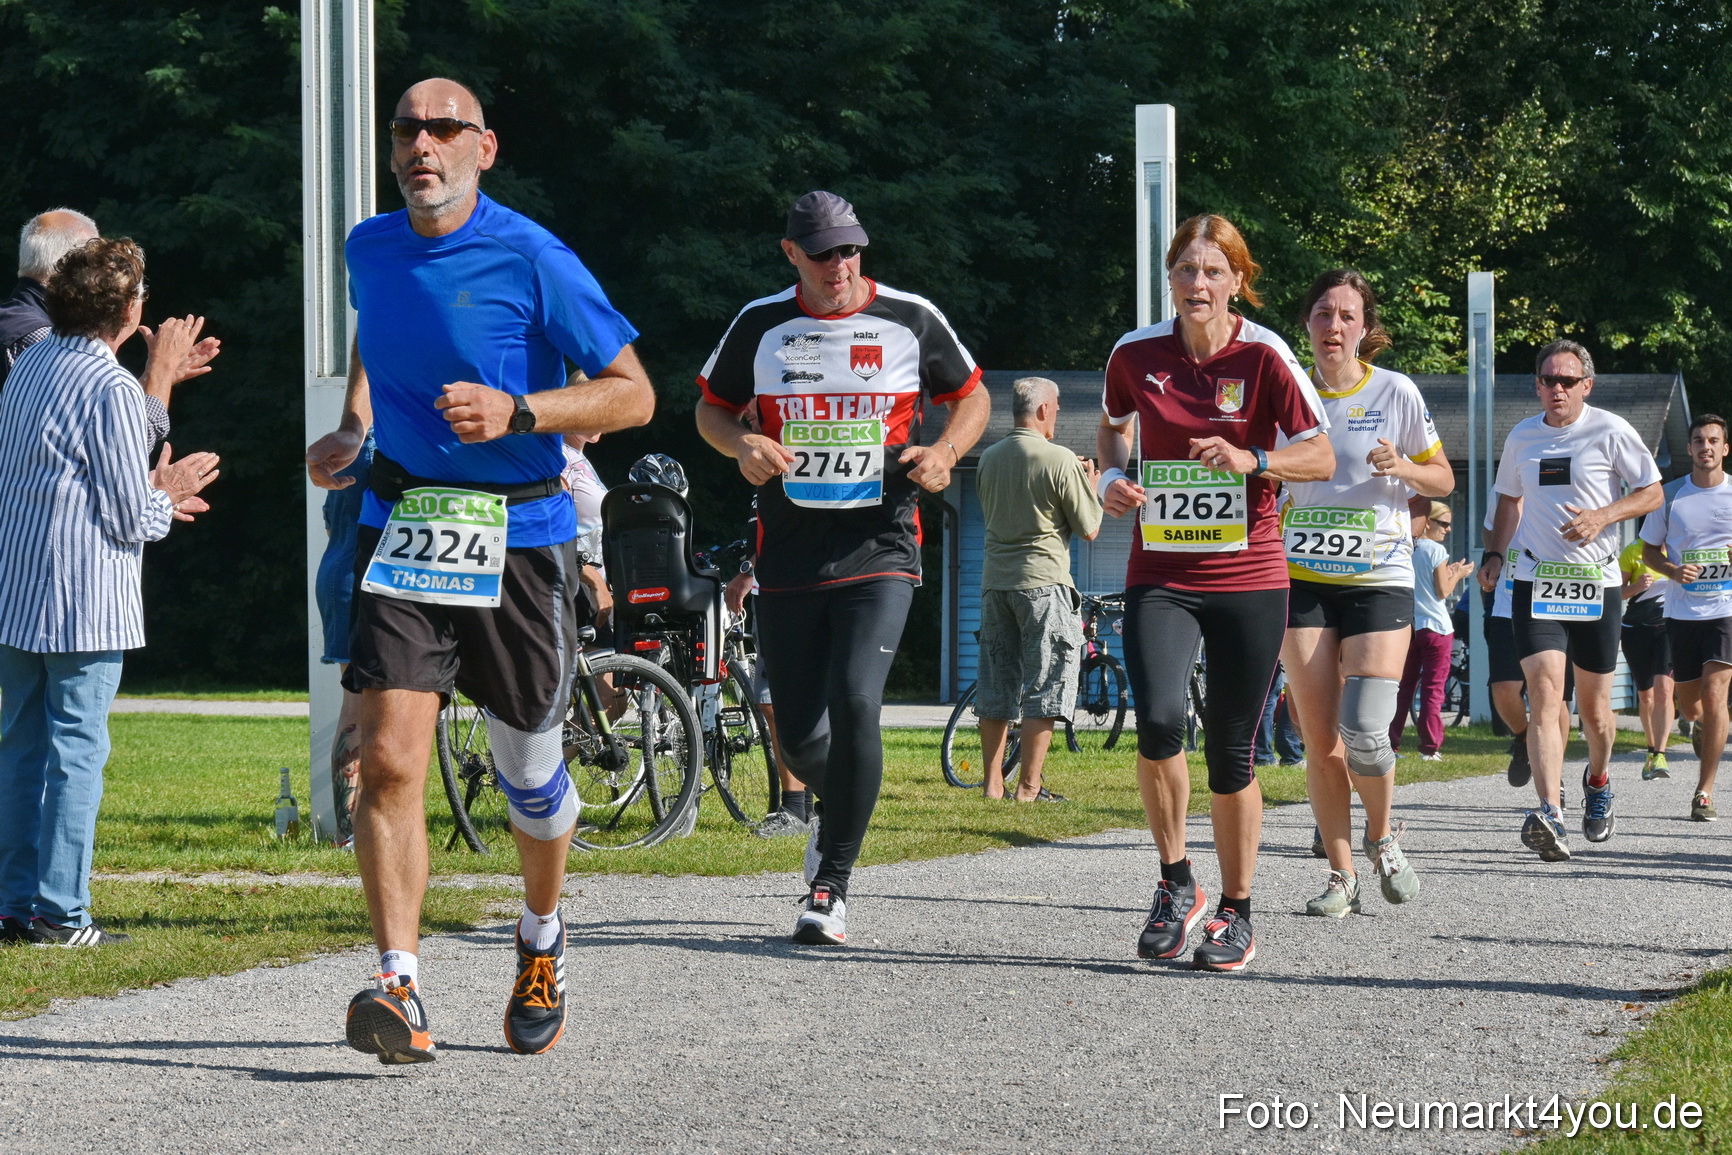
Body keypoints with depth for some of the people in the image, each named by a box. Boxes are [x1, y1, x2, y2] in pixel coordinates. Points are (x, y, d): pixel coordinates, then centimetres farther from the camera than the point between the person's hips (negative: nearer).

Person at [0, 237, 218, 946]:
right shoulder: (112, 389, -15)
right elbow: (128, 519, -13)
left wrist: (151, 496, 21)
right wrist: (164, 497, 8)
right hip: (84, 604, -8)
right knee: (76, 751, -3)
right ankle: (60, 912, -3)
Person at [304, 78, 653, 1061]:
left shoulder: (531, 259, -10)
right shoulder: (372, 249, 6)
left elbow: (632, 393, -9)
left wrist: (517, 411, -22)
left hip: (518, 538, -2)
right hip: (401, 528, 3)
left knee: (530, 770, 13)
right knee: (389, 760, -16)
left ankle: (543, 942, 41)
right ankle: (402, 992, -19)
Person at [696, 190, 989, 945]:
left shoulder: (909, 320, 1)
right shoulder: (761, 326, 4)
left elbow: (972, 397, 14)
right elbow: (711, 409, 15)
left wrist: (943, 452, -6)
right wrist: (742, 445, -7)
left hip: (880, 548, -2)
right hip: (789, 553, 2)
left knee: (854, 706, -21)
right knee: (799, 734, 4)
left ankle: (831, 888, -11)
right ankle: (838, 806, 41)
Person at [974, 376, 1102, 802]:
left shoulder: (989, 459, 7)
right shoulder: (1060, 460, -11)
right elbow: (1088, 529, -7)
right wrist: (1092, 485, 13)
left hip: (995, 582, 6)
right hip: (1043, 581, -6)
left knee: (996, 687, 11)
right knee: (1043, 688, -1)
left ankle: (993, 783, 13)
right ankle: (1028, 788, -4)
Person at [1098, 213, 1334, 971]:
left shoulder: (1263, 356, -6)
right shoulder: (1136, 353, 0)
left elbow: (1321, 458, -4)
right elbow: (1113, 425, 21)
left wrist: (1253, 461, -20)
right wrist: (1111, 476, 1)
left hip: (1248, 578, -1)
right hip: (1160, 574, 1)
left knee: (1231, 751, 2)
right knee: (1157, 720, -21)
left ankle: (1236, 914, 19)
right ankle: (1175, 882, 0)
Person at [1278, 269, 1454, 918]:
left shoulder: (1395, 393, -1)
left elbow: (1442, 479, 7)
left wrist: (1402, 467, -12)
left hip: (1379, 579, -2)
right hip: (1302, 579, 2)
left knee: (1364, 732, -15)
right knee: (1320, 740, -1)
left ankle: (1382, 840, 13)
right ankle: (1340, 874, 10)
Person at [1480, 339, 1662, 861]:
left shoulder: (1611, 431, -4)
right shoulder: (1522, 437, 7)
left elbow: (1652, 493, 0)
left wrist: (1602, 516, -16)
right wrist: (1494, 554, 9)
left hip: (1596, 583, -1)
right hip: (1536, 581, 1)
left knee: (1593, 705, 8)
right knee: (1544, 693, -17)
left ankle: (1598, 781, 41)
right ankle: (1550, 816, -28)